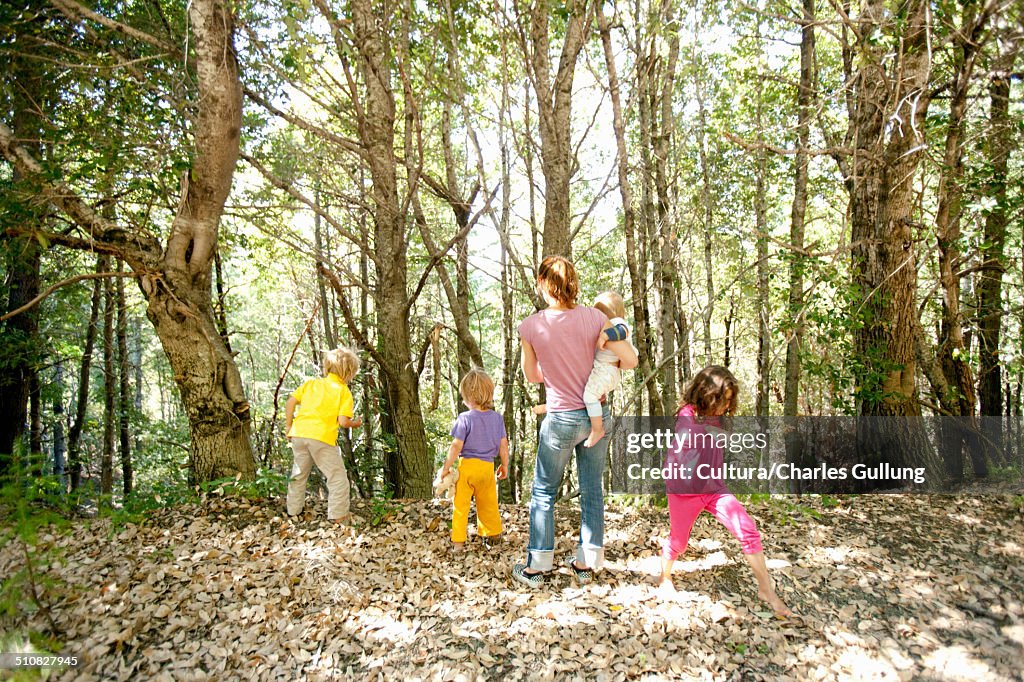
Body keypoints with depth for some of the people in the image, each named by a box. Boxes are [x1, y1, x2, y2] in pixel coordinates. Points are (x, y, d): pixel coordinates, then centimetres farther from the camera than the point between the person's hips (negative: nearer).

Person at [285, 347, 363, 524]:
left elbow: (290, 403, 9)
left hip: (299, 434, 6)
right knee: (337, 477, 7)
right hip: (322, 437, -5)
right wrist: (355, 423, 13)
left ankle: (293, 510, 34)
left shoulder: (310, 383, 14)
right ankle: (338, 515, 6)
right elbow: (343, 422, -7)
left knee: (299, 473, 23)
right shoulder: (344, 392, 1)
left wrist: (288, 426, 18)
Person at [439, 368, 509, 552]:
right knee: (488, 504, 19)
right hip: (488, 467, 4)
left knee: (460, 506, 5)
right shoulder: (497, 418, 1)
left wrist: (446, 467, -5)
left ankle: (458, 542, 4)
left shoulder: (465, 418, -14)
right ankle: (493, 535, 31)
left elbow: (456, 446, -14)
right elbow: (503, 445, 5)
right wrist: (505, 465, 17)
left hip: (466, 465, -4)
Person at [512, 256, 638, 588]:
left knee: (543, 492, 13)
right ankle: (586, 562, 24)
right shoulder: (594, 317, -8)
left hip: (560, 420, -2)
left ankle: (537, 566, 19)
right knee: (592, 489, 14)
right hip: (597, 415, 2)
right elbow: (631, 359, -8)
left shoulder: (531, 326, -11)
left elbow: (531, 375, 2)